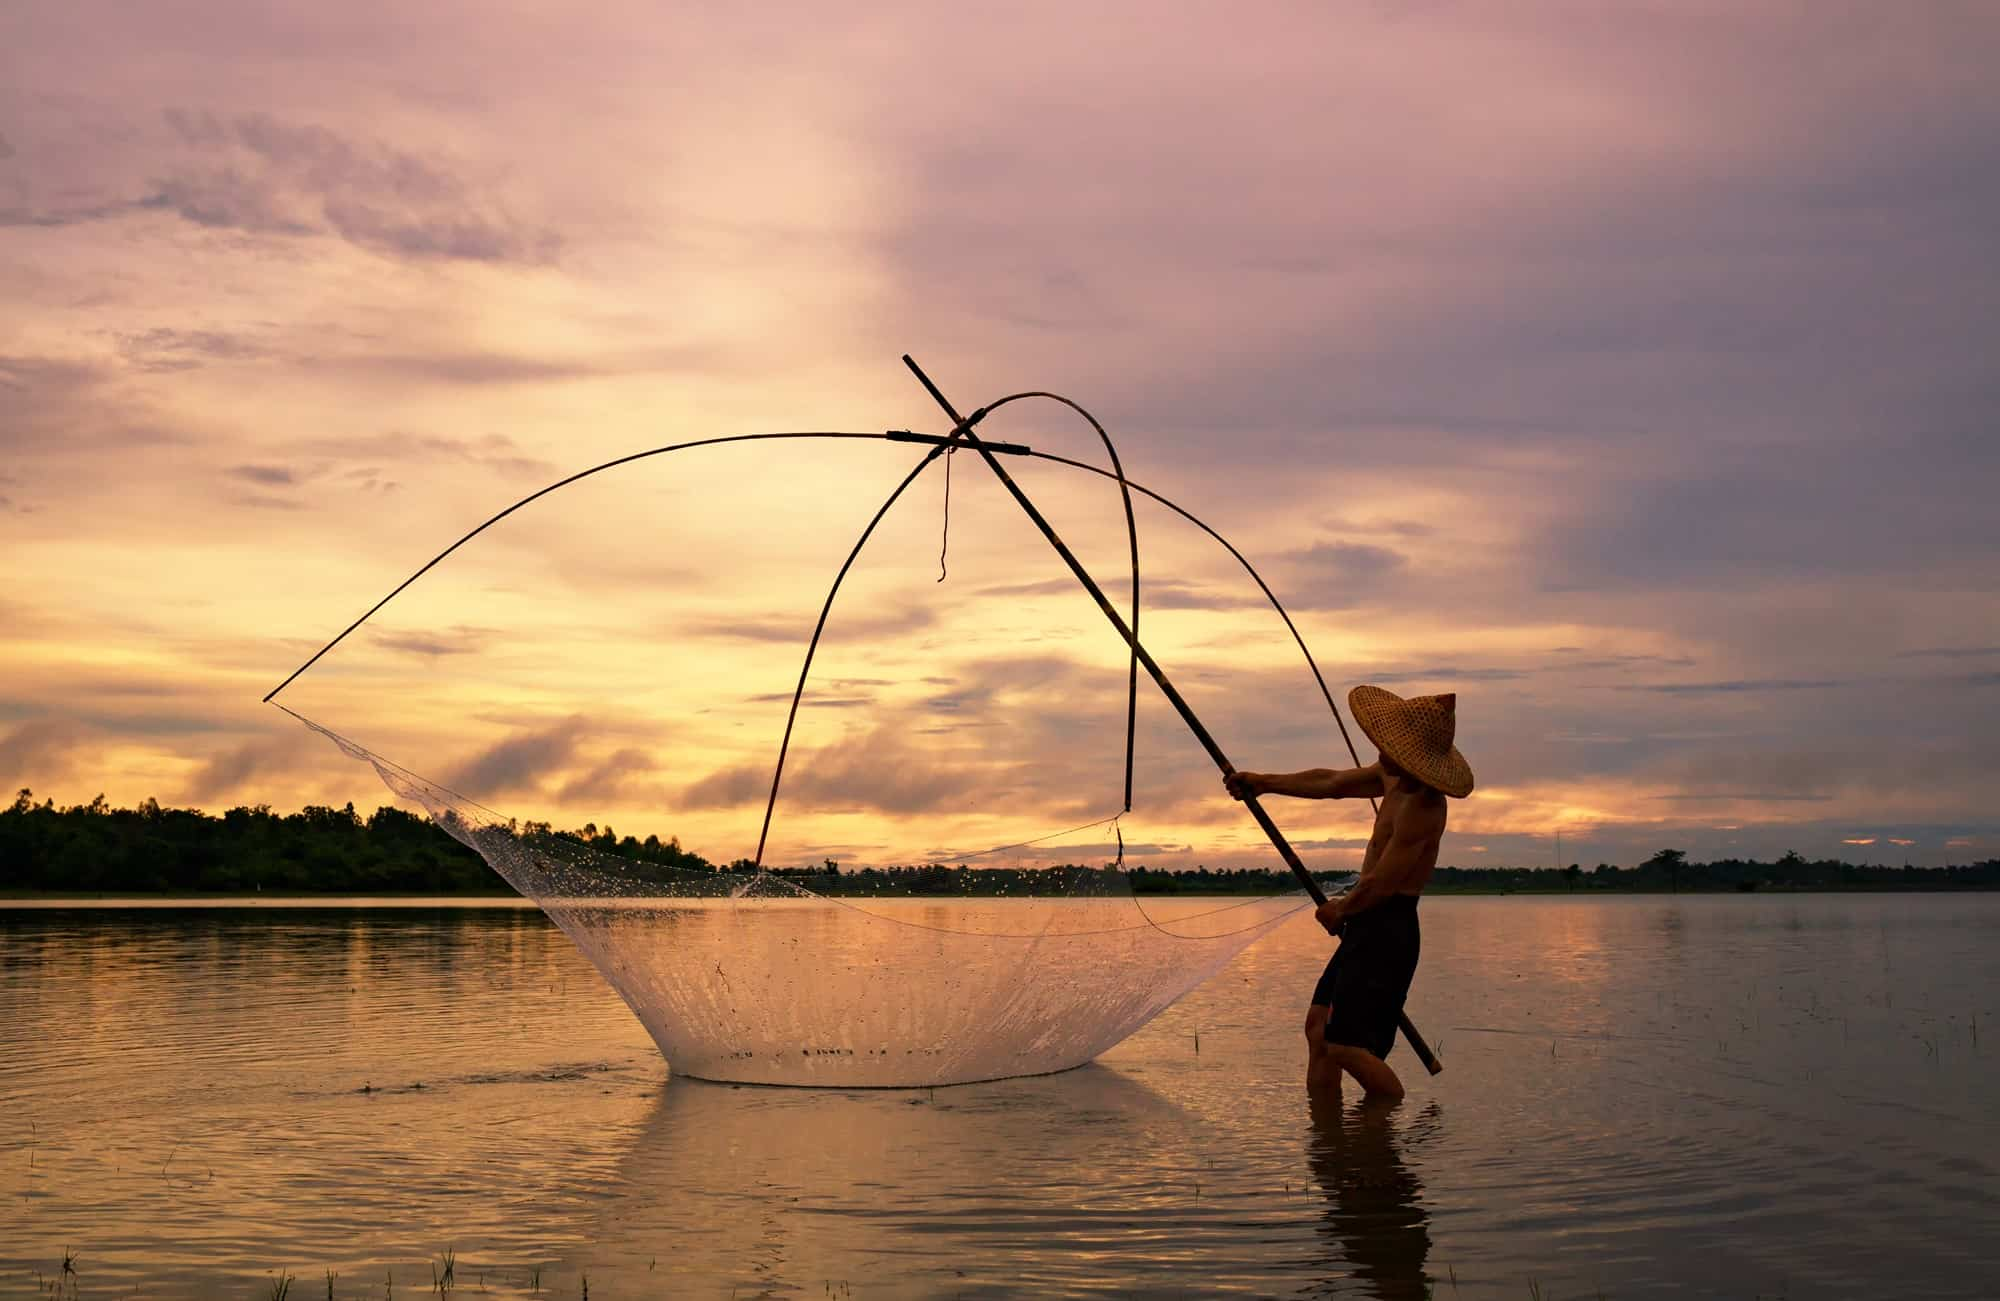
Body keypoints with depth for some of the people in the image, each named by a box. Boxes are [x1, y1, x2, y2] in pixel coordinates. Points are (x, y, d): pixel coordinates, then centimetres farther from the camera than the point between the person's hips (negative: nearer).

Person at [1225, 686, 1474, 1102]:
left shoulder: (1422, 806, -22)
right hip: (1367, 927, 10)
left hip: (1386, 929, -10)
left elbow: (1379, 884, -20)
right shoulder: (1394, 776, 7)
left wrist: (1340, 909, -1)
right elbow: (1331, 783, 22)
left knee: (1347, 1047, -12)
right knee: (1319, 1028, 12)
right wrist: (1264, 782, 28)